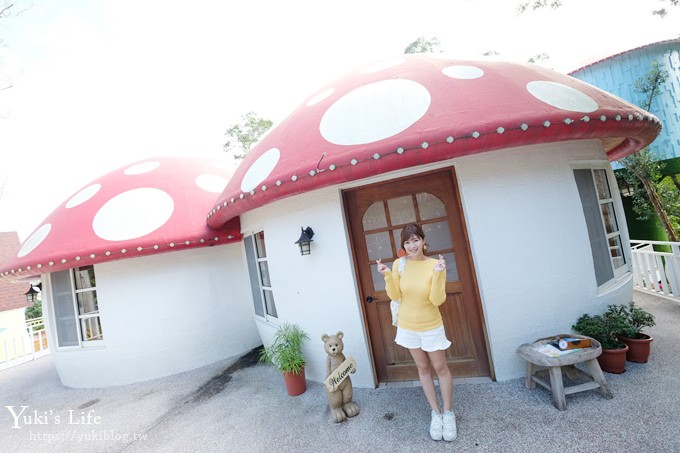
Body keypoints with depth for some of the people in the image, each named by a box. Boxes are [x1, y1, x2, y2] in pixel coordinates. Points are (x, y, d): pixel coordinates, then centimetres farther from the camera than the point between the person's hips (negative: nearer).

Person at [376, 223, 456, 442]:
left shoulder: (435, 264, -18)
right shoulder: (399, 264, -10)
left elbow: (437, 300, -22)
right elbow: (395, 296, -8)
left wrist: (437, 274, -35)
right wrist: (388, 275, -22)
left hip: (431, 326, -2)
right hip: (408, 326, 3)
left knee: (440, 368, 10)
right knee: (423, 368, 15)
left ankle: (448, 413, 29)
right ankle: (435, 412, 31)